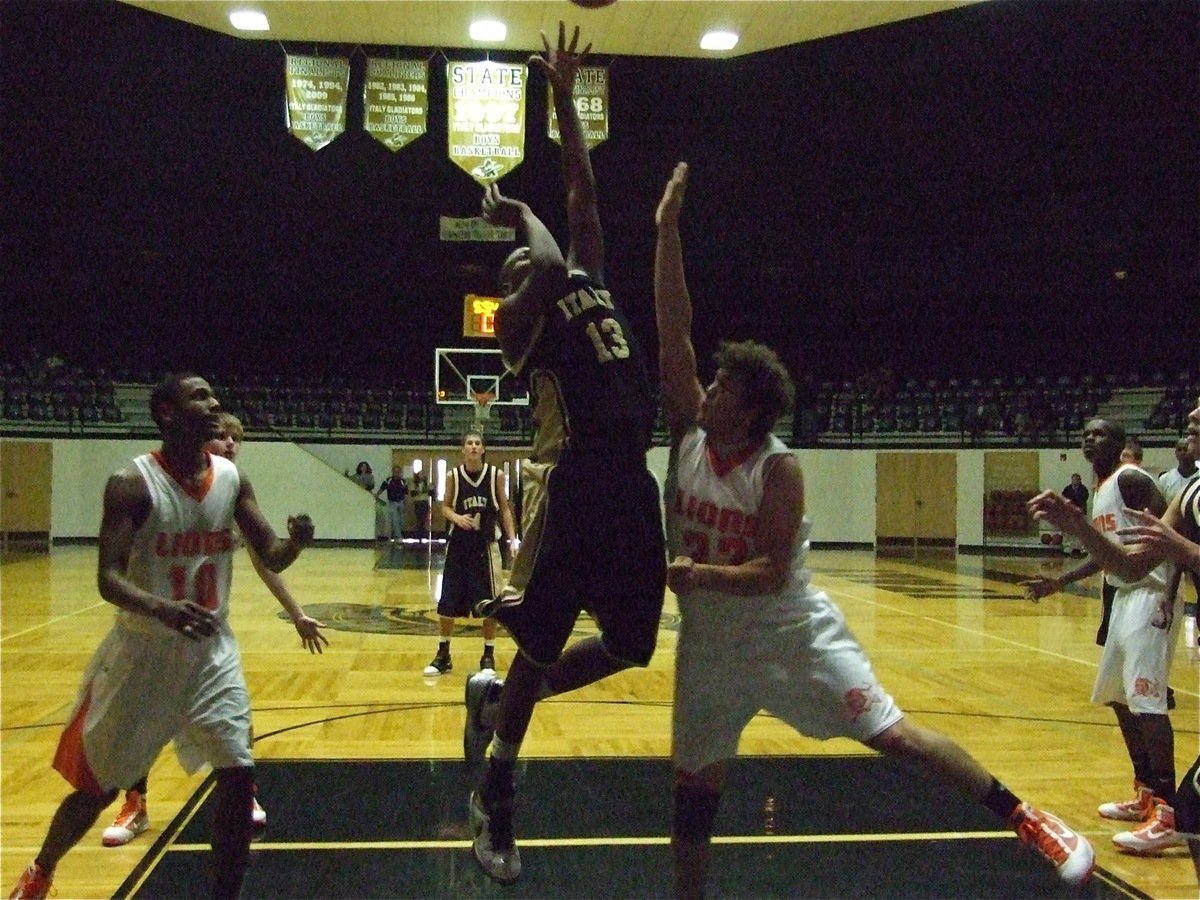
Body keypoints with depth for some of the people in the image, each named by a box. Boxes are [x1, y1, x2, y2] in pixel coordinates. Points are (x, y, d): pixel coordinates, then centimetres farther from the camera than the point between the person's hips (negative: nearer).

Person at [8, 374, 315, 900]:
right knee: (99, 786, 11)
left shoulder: (233, 479, -2)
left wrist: (296, 542, -25)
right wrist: (161, 609, -44)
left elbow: (271, 558, -1)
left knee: (238, 776, -7)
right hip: (144, 651, -3)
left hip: (212, 649, 3)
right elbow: (109, 578, -24)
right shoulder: (132, 483, -17)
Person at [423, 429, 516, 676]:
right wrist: (456, 517, -15)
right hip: (458, 544, 1)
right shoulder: (454, 475, -2)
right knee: (447, 602, 4)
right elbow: (445, 507, 7)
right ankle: (443, 655, 19)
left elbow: (504, 509, 3)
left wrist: (512, 539, -5)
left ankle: (488, 656, 16)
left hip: (486, 545, -1)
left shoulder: (496, 475, -4)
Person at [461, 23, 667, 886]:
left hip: (630, 485, 7)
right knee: (538, 648, 2)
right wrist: (516, 212, -1)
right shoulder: (521, 318, 1)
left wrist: (564, 93, 19)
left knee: (628, 646, 14)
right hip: (571, 487, -7)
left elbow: (584, 190, 18)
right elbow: (551, 267, -20)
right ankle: (495, 801, 21)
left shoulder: (592, 284, 21)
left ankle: (497, 699, 34)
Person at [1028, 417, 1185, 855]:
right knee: (1117, 695, 15)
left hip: (1150, 596, -11)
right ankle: (1146, 794, 25)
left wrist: (1170, 592, -26)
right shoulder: (1100, 490, 17)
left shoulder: (1132, 479, -11)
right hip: (1124, 596, 11)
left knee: (1146, 698, -16)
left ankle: (1168, 814, -17)